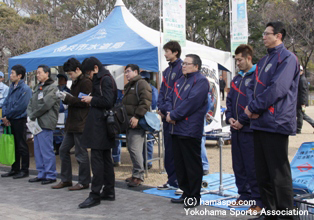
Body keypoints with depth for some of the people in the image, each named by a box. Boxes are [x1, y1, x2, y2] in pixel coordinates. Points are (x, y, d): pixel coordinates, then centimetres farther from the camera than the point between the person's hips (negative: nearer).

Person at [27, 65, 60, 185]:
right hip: (37, 124, 9)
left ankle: (51, 175, 2)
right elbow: (31, 104, 17)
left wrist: (32, 116, -10)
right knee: (38, 150, 12)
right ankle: (41, 174, 21)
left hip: (45, 124, -9)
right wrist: (30, 116, -1)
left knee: (46, 150, -6)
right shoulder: (37, 88, 19)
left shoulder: (52, 88, -8)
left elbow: (45, 105, -16)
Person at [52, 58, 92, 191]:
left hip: (81, 124, -10)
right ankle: (66, 180, 21)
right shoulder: (76, 82, 19)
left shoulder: (86, 82, -12)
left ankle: (84, 182, 8)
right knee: (63, 150, 12)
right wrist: (64, 97, 4)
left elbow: (85, 102, -20)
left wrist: (67, 98, -18)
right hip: (72, 124, 10)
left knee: (81, 153, -3)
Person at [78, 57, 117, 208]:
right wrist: (91, 100, 9)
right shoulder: (103, 79, 19)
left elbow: (107, 101, -20)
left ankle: (95, 195, -6)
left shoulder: (105, 79, -11)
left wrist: (92, 99, -8)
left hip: (100, 126, -11)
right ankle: (109, 191, 20)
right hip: (102, 124, 11)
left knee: (96, 159, -9)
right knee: (105, 158, 13)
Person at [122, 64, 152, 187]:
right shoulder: (129, 86, 26)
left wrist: (137, 117, -23)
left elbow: (145, 102, -18)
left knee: (135, 149, -14)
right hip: (129, 123, 10)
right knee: (131, 148, 11)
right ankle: (136, 174, 19)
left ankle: (138, 176, -9)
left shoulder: (141, 84, -6)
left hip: (137, 123, -10)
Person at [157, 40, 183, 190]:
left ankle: (175, 181, 3)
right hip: (166, 115, 9)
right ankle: (172, 180, 19)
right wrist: (161, 107, 2)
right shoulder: (167, 70, 18)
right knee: (168, 148, 11)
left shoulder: (181, 68, -9)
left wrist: (167, 109, -15)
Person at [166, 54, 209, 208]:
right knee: (179, 164, 13)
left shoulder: (200, 81, -8)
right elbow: (170, 99, 19)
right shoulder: (180, 81, 20)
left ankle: (194, 197, 7)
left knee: (192, 165, -2)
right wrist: (169, 112, -2)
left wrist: (173, 115, -13)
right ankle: (186, 193, 24)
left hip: (190, 130, -9)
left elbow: (191, 102, -18)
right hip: (176, 129, 9)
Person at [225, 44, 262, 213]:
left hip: (249, 129, -8)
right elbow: (230, 101, 20)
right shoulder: (237, 79, 18)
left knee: (252, 167, -4)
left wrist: (242, 120, -15)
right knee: (238, 166, 13)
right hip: (236, 129, 8)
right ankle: (244, 196, 24)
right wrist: (229, 118, 3)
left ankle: (257, 201, 4)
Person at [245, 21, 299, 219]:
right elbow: (253, 86, 17)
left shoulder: (287, 58, -6)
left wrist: (254, 107, -11)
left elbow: (277, 88, -17)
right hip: (259, 122, 8)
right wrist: (252, 106, -3)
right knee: (263, 172, 11)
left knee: (279, 173, -5)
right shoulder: (264, 61, 20)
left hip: (276, 123, -8)